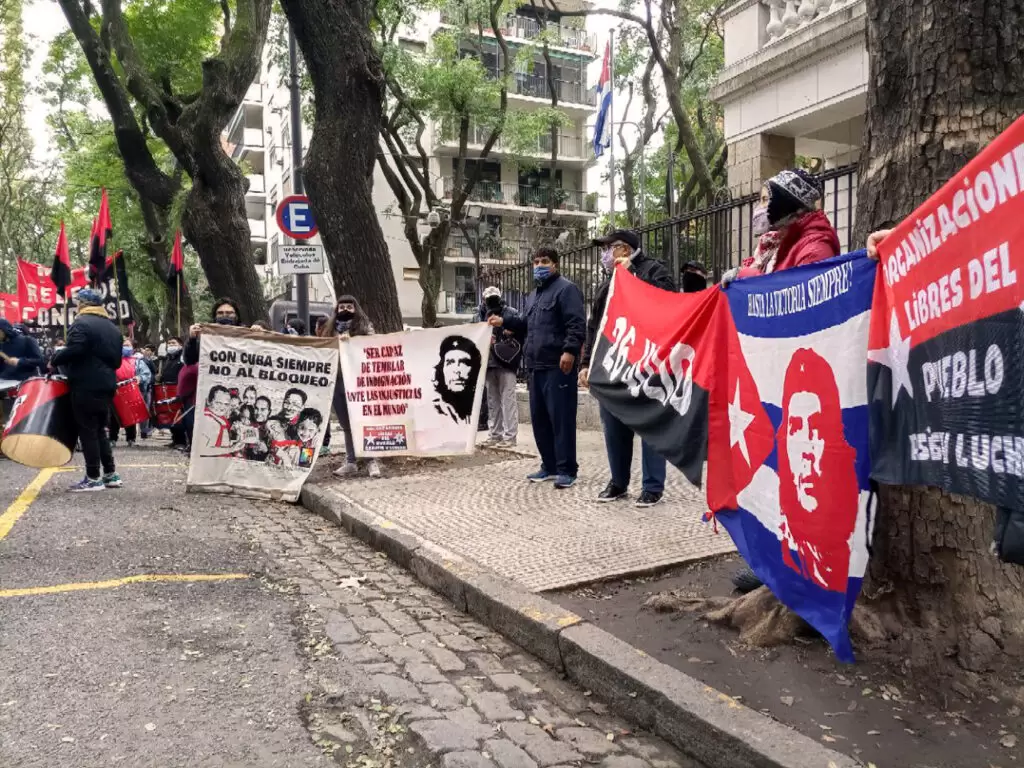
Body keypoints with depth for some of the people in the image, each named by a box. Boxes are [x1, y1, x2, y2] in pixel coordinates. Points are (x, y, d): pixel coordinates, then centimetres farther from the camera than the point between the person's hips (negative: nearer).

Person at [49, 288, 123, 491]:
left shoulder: (82, 323, -9)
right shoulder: (112, 327, 18)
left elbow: (74, 350, -23)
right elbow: (117, 359, 20)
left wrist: (54, 360, -7)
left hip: (86, 386, -8)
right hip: (106, 385, 8)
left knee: (87, 431, -3)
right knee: (99, 430, 15)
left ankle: (93, 478, -2)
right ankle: (110, 474, 15)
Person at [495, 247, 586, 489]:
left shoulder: (566, 289, -4)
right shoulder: (533, 296, 25)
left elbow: (577, 324, -15)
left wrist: (570, 350, -26)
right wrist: (504, 322, 23)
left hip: (558, 366, -9)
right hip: (535, 366, 9)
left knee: (561, 418, -7)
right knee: (539, 418, 11)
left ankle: (566, 469, -1)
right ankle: (549, 466, 21)